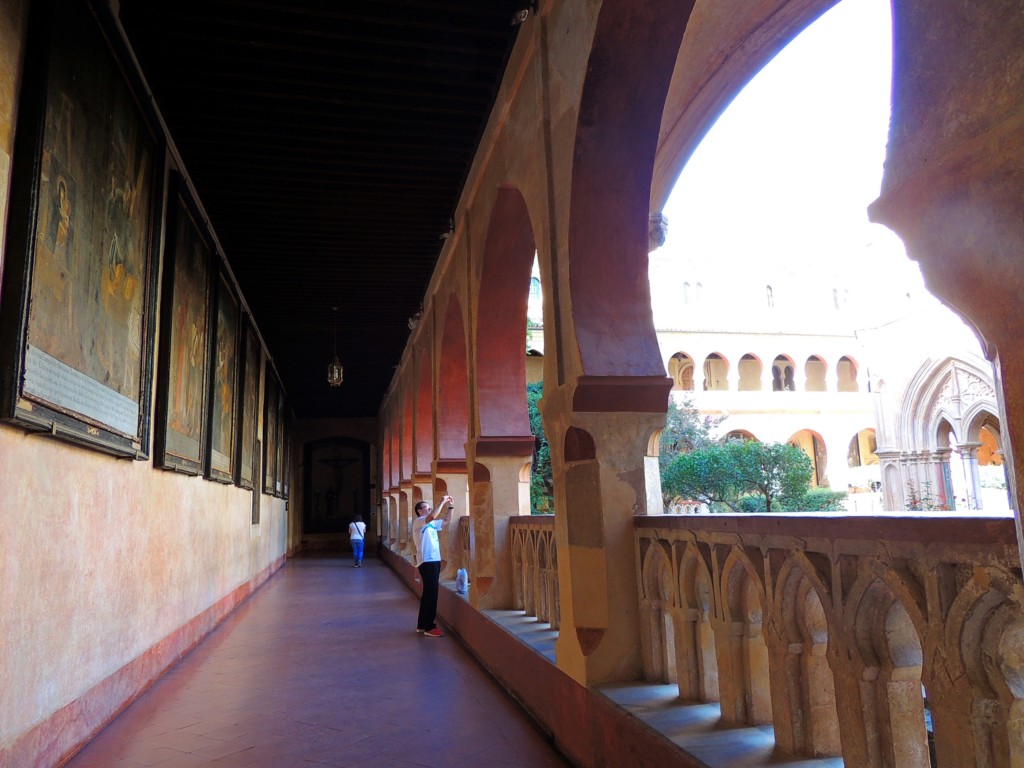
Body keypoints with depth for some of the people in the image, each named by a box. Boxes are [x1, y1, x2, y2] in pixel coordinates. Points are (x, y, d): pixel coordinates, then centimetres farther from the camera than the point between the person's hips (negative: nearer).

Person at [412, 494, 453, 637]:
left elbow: (447, 520, 21)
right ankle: (429, 627, -2)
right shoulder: (418, 522, -9)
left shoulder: (432, 523, 17)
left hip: (434, 560, 9)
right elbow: (433, 516, -28)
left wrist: (450, 506, 6)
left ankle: (422, 625, 21)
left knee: (429, 593, 13)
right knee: (431, 593, -8)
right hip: (427, 562, -9)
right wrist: (442, 502, -21)